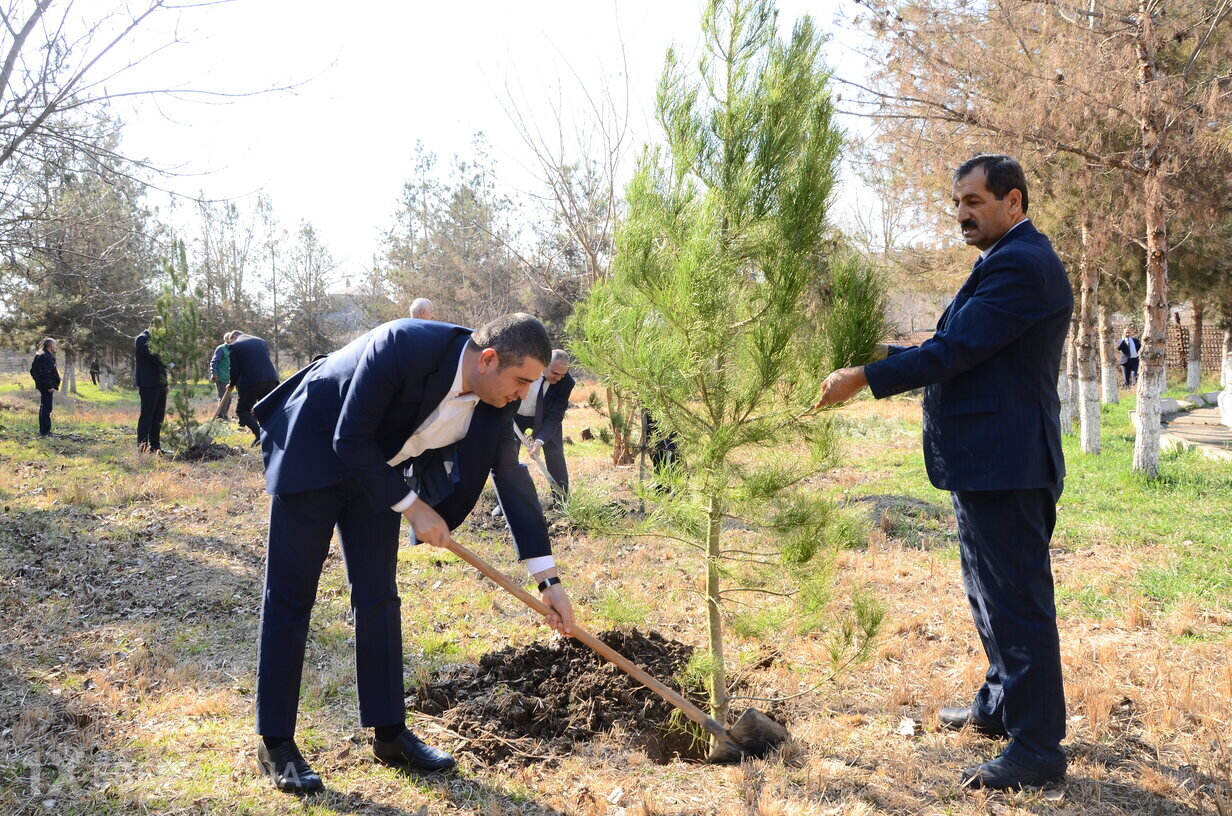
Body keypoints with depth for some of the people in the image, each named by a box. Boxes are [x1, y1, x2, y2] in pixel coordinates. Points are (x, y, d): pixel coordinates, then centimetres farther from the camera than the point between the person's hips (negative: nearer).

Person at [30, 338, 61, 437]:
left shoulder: (39, 355, 16)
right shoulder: (45, 357, -17)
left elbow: (32, 371, 21)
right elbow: (44, 373, -23)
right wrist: (49, 386, -23)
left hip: (42, 386, 11)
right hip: (47, 387, -11)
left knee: (43, 408, 17)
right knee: (46, 408, -8)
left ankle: (42, 430, 25)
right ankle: (45, 431, -7)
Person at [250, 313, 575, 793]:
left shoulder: (494, 398, -13)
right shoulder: (403, 347, -33)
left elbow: (512, 478, -6)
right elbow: (349, 440, -27)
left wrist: (548, 579, -6)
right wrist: (412, 507, -21)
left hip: (375, 467, 6)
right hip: (314, 450, -6)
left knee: (378, 597, 6)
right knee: (290, 598, -2)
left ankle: (389, 733, 16)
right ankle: (275, 745, 9)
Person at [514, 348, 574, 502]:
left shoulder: (566, 382, -29)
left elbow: (555, 416, -27)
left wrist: (540, 441, -38)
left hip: (544, 417, 0)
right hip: (514, 414, 0)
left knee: (555, 454, -5)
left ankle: (562, 499, 6)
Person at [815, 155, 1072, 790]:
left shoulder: (1019, 265, -18)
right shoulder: (1013, 259, 17)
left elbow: (956, 350, -23)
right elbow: (964, 348, 18)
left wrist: (864, 377, -18)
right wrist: (889, 356, 11)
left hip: (1002, 462, -11)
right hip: (988, 458, 11)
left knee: (1017, 599, -3)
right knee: (991, 590, 22)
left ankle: (1037, 747, 8)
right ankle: (1000, 706, 38)